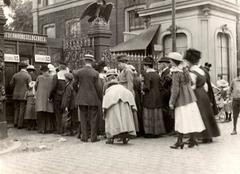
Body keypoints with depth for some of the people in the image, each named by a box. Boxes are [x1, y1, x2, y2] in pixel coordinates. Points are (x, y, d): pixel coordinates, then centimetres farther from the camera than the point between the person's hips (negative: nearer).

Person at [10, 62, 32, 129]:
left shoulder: (15, 75, 3)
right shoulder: (28, 75, -8)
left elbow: (11, 84, 6)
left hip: (16, 95, 4)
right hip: (24, 95, -4)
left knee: (16, 109, 17)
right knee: (22, 110, 2)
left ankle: (15, 122, 14)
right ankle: (20, 124, 2)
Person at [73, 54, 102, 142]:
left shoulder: (78, 72, -1)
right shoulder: (95, 73, -7)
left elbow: (75, 85, 3)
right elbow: (98, 87, -7)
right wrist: (100, 98, 4)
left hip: (81, 98, 2)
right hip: (93, 99, -2)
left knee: (83, 118, 9)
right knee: (93, 119, 5)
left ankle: (84, 137, 11)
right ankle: (93, 137, 7)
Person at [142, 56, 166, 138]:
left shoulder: (147, 74, -15)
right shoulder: (156, 74, 8)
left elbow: (147, 87, -21)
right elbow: (160, 86, 10)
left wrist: (143, 90, -2)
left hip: (149, 97, -7)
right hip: (157, 96, 7)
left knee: (149, 114, 0)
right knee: (156, 114, 11)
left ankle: (150, 132, 3)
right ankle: (157, 131, 17)